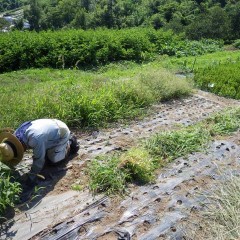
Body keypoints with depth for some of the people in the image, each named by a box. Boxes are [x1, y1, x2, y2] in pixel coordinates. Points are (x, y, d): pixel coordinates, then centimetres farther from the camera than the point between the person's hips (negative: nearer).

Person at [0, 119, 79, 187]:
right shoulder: (16, 136, -16)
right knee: (46, 155, 13)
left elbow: (39, 160, -32)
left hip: (62, 132, -7)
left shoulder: (36, 139, -42)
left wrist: (32, 177, -23)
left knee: (53, 158, -8)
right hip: (52, 128, 8)